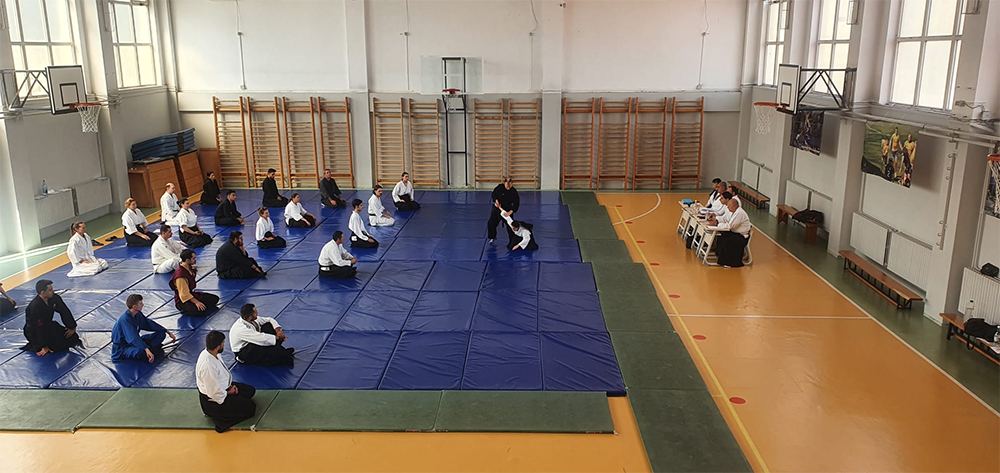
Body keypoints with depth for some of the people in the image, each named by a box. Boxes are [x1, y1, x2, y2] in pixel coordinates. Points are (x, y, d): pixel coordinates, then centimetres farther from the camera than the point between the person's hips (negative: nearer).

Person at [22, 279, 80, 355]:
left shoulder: (54, 298, -13)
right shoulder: (35, 307, -32)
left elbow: (65, 312, -1)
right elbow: (40, 328, -29)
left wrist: (72, 328, -1)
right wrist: (45, 346, -26)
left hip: (48, 326, 7)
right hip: (33, 331, -7)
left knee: (72, 337, -1)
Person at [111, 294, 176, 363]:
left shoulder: (138, 315, -1)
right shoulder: (125, 319, -27)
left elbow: (150, 324, 12)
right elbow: (133, 337, -38)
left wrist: (168, 332, 9)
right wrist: (146, 349, -50)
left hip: (135, 341, 9)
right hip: (122, 348, -9)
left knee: (161, 334, 0)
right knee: (140, 352, -42)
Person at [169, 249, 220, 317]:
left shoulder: (190, 268, 3)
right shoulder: (180, 275, -27)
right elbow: (184, 294, -26)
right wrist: (196, 302, -28)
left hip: (191, 294, 10)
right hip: (183, 301, -10)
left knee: (215, 298, 1)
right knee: (201, 311, -32)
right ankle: (186, 310, -2)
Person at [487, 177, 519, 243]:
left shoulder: (514, 192, -19)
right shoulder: (499, 188, -18)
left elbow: (516, 203, -17)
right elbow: (493, 194, -1)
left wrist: (510, 212, -26)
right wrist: (496, 201, -17)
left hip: (508, 209, -1)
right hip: (497, 208, 1)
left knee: (509, 225, -3)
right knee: (491, 223, 1)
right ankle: (492, 237, 23)